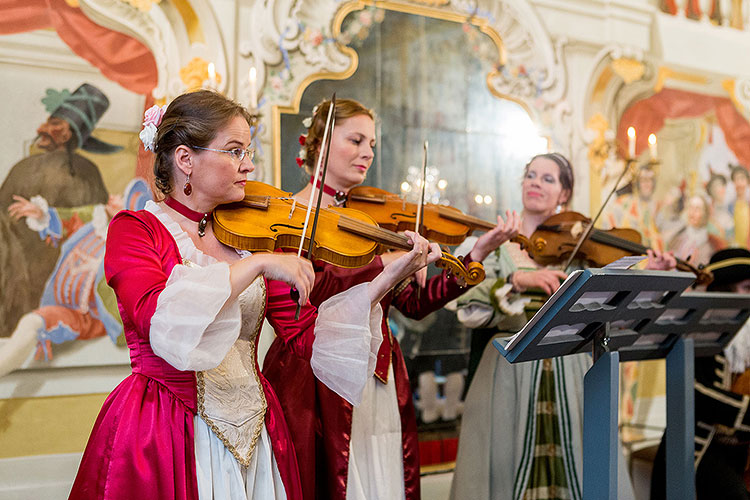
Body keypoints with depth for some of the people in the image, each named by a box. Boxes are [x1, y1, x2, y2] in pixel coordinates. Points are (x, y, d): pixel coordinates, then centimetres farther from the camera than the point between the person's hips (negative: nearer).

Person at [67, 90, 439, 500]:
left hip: (252, 433, 5)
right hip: (164, 437, -4)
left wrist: (388, 279, -10)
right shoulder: (134, 229, -6)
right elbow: (155, 319, -26)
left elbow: (307, 336, -1)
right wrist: (258, 264, -28)